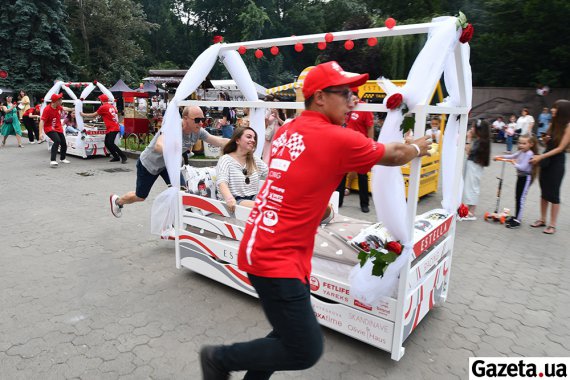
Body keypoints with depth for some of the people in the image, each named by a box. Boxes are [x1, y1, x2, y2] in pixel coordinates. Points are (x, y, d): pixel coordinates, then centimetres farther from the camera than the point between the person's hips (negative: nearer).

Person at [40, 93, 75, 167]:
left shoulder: (58, 107, -2)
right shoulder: (47, 109, -23)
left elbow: (63, 108, 25)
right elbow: (42, 121, -27)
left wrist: (72, 109, 39)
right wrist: (41, 133, -36)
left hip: (58, 128, 8)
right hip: (49, 129, -8)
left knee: (64, 144, 13)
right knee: (57, 141, -31)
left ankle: (62, 159, 40)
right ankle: (52, 161, -31)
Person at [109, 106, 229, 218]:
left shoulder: (198, 131, -20)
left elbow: (219, 141, -21)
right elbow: (158, 145, -55)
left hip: (168, 163, 5)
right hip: (149, 163, -5)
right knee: (140, 197, 14)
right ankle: (117, 201, 46)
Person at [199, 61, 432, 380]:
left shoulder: (288, 131, 10)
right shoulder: (338, 139, -12)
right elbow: (393, 156, 4)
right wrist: (417, 148, 22)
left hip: (261, 248, 9)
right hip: (278, 259, -9)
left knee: (292, 331, 23)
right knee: (306, 351, 2)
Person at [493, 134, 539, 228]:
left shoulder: (529, 154, -19)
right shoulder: (521, 152, 6)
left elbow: (523, 167, -26)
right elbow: (512, 156, 20)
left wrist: (515, 163, -12)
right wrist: (500, 157, 13)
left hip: (526, 177, -9)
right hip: (520, 176, 9)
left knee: (521, 198, -7)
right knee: (517, 197, 14)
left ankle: (517, 221, -4)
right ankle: (516, 216, 25)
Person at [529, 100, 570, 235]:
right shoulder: (553, 124, 8)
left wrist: (541, 156, -20)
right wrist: (545, 140, -3)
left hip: (557, 162, -6)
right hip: (545, 160, 6)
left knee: (553, 194, 0)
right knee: (544, 191, 11)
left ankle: (552, 225, 9)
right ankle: (542, 219, 22)